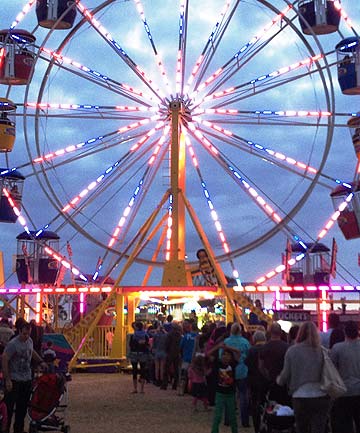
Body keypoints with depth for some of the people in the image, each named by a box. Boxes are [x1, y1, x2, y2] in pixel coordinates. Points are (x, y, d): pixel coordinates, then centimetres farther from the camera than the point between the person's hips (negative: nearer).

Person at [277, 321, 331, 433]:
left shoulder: (292, 351, -3)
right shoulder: (322, 350, -1)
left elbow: (286, 374, 0)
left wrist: (279, 380, 22)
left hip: (300, 397, 0)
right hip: (321, 397, 0)